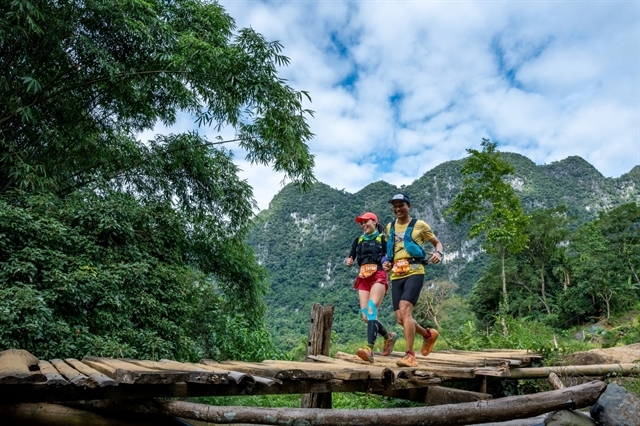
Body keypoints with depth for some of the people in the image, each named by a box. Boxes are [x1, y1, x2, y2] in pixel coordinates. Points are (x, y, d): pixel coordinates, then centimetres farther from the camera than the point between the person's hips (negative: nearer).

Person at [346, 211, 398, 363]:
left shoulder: (382, 238, 5)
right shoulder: (358, 240, 18)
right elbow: (351, 258, 19)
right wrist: (349, 262, -3)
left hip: (378, 277, -5)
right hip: (363, 278, 5)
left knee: (371, 310, -23)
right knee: (366, 316, 0)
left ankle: (369, 350, -33)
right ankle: (389, 336, 26)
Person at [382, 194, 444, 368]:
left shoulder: (419, 225, 4)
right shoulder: (390, 227, 17)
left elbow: (437, 243, 11)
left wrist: (438, 254, -12)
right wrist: (387, 262, 8)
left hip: (414, 272, -5)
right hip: (396, 275, 6)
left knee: (405, 310, -23)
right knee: (400, 318, 2)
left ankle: (410, 355, -17)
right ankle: (428, 335, 31)